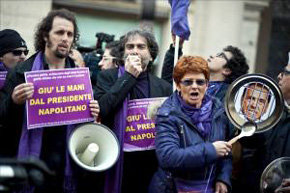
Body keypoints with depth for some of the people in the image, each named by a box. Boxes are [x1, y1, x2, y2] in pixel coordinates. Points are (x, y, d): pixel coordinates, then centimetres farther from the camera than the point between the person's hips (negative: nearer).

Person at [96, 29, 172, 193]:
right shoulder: (108, 77, 3)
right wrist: (128, 76, -11)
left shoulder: (164, 87, 8)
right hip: (117, 160, -2)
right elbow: (101, 109, -14)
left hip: (151, 163, 2)